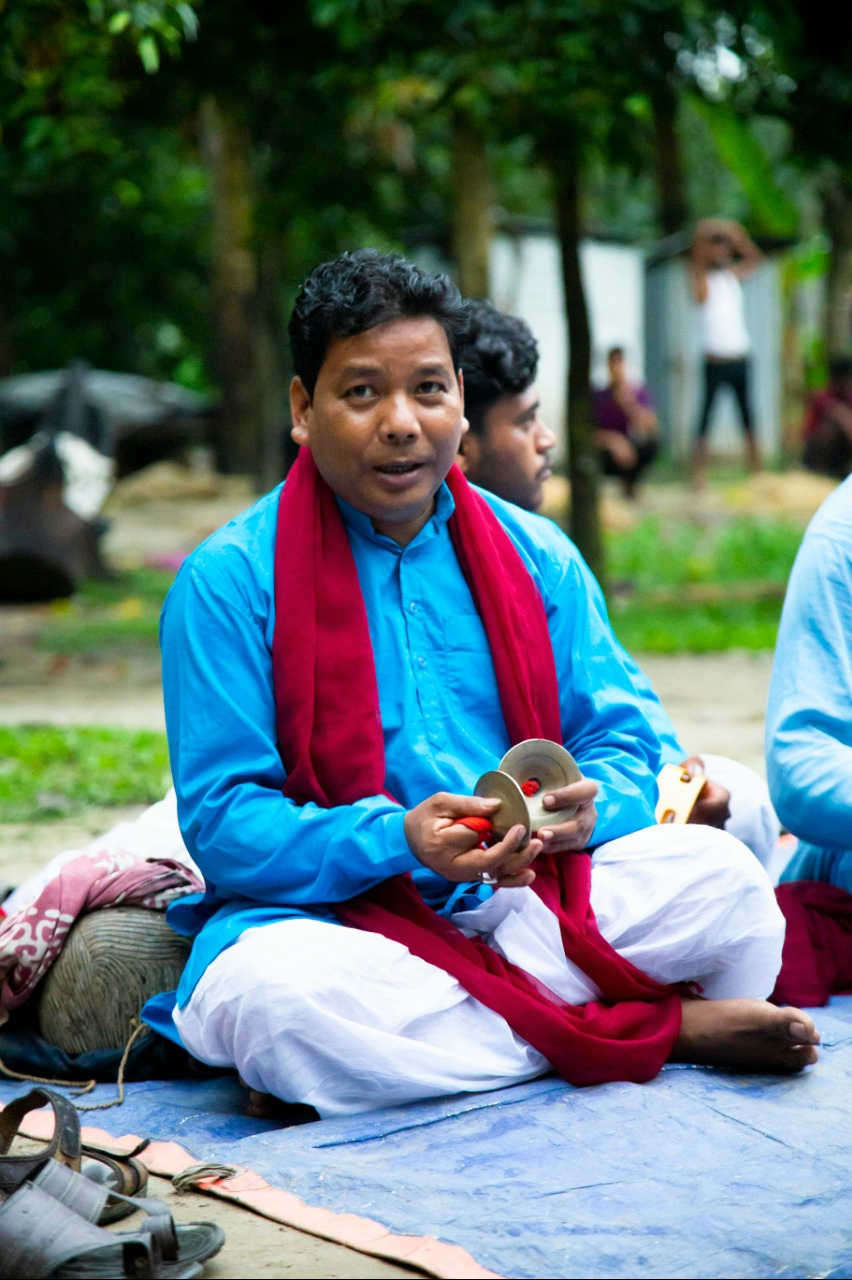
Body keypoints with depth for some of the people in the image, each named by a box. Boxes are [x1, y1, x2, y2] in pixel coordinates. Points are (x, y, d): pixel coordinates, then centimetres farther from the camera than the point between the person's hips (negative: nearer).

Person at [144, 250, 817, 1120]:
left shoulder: (535, 556, 11)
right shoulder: (229, 578, -4)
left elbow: (624, 746, 10)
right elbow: (222, 819, -10)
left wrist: (585, 804, -15)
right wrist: (397, 841, -26)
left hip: (521, 904, 3)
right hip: (330, 913, -3)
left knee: (718, 873, -19)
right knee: (269, 993, -38)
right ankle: (664, 1028, -25)